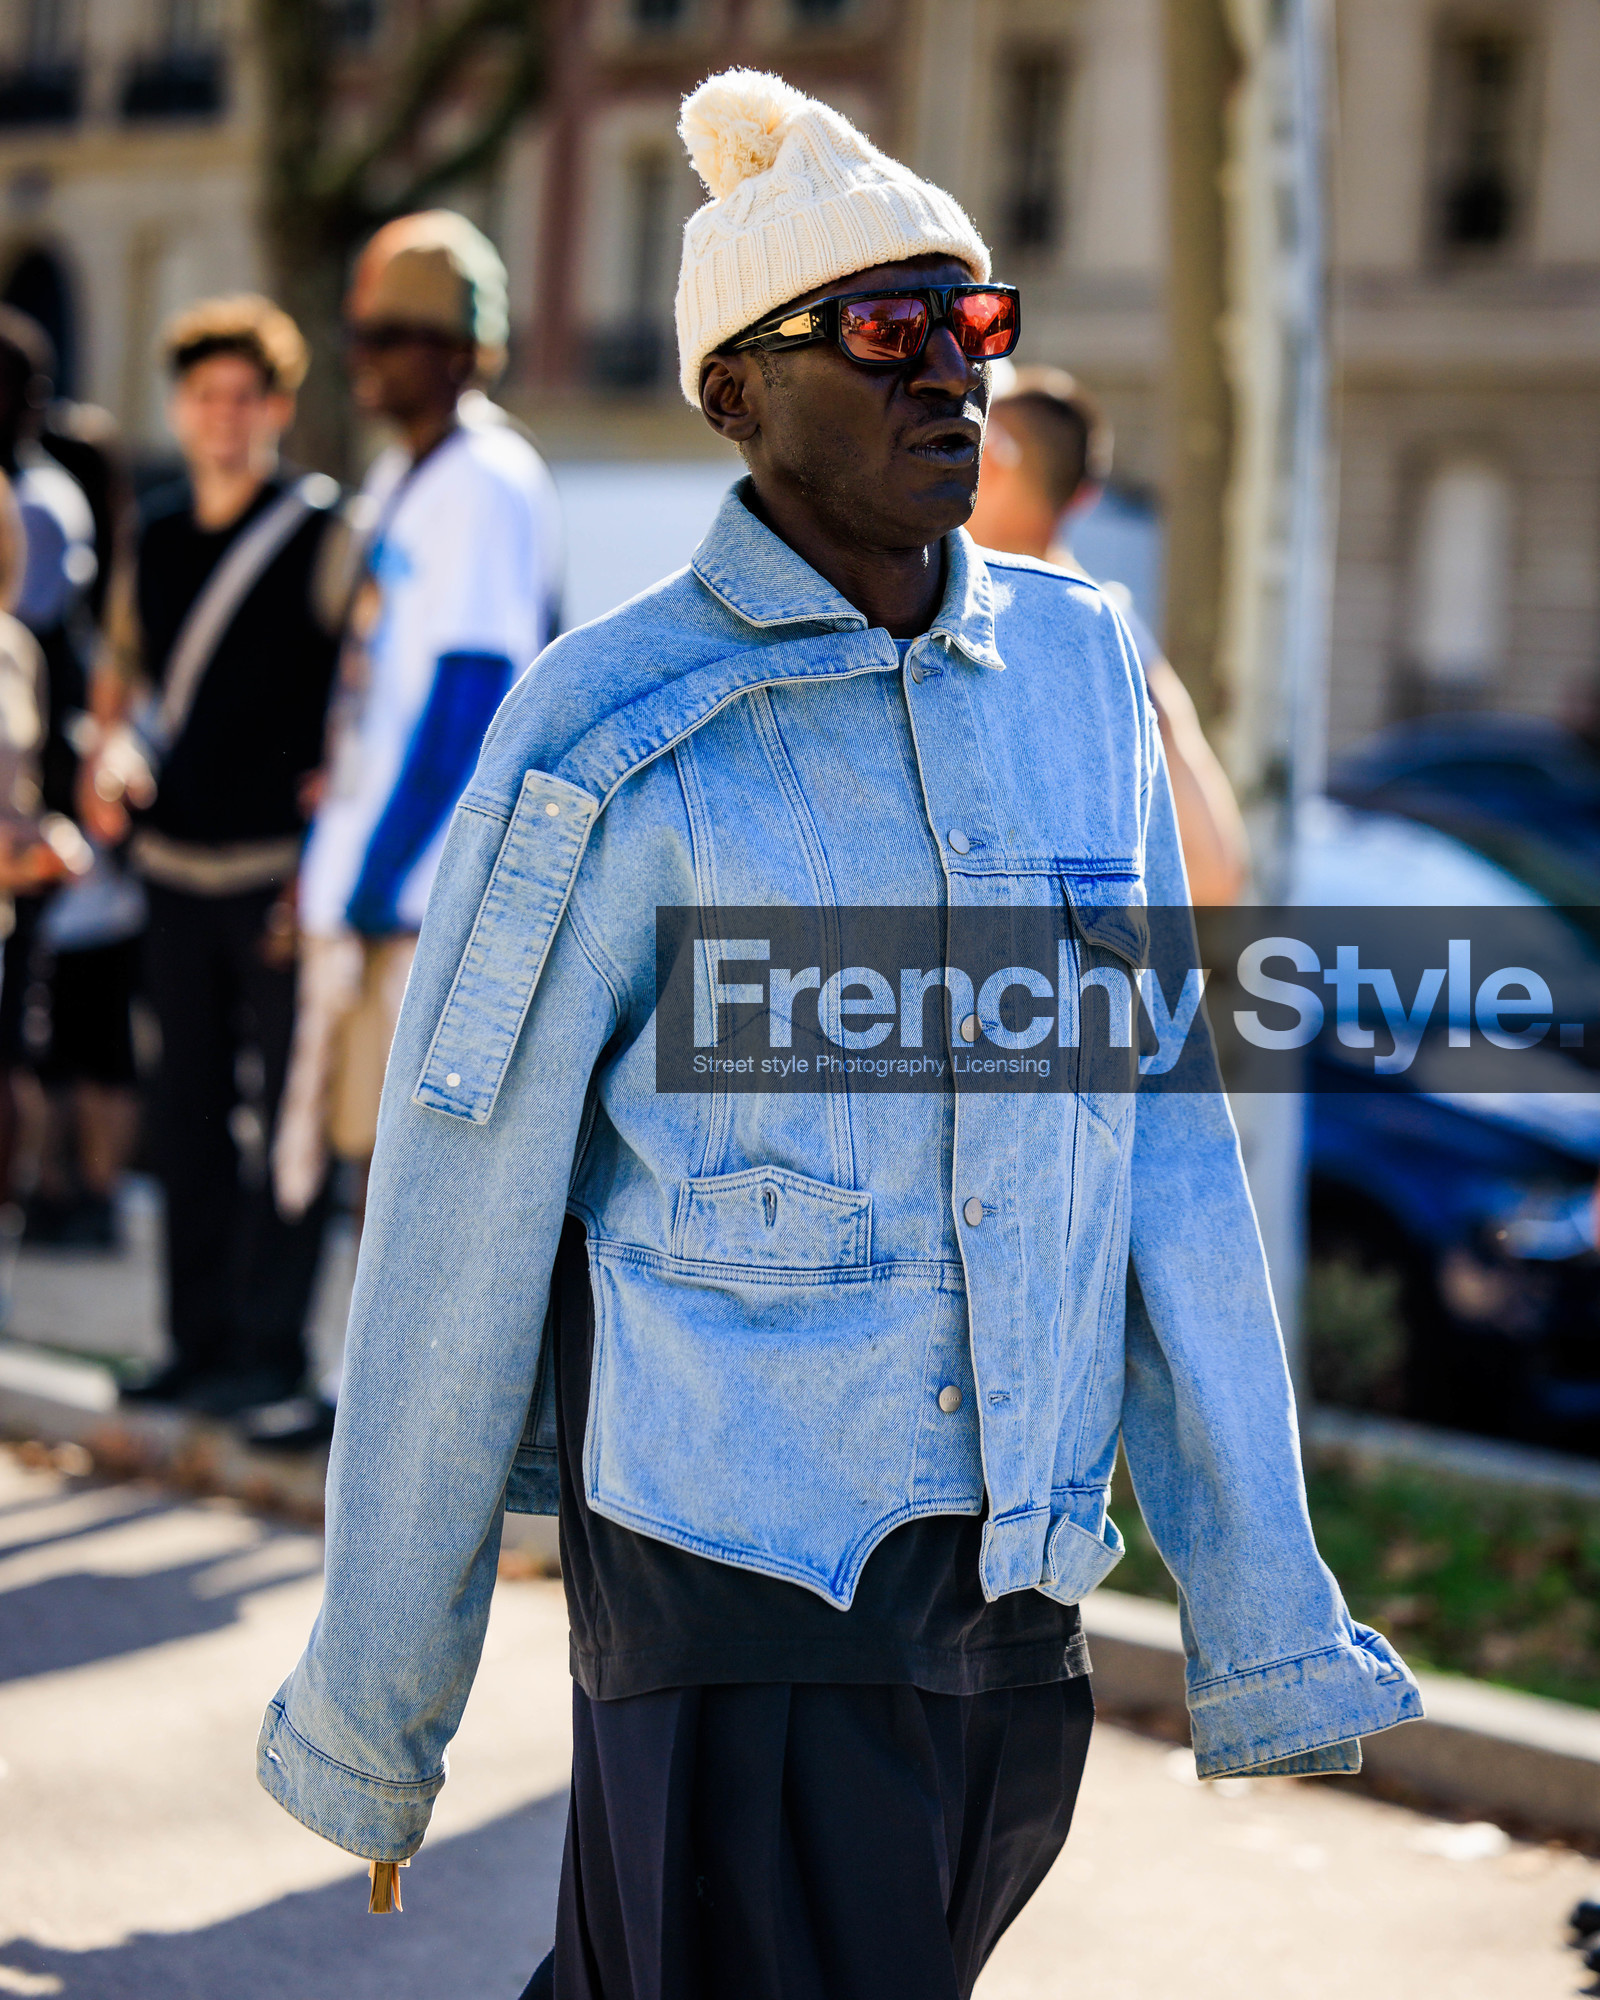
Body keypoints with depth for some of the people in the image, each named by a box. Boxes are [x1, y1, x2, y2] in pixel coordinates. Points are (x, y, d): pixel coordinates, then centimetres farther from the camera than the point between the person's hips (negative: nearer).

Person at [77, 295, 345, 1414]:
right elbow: (130, 663, 24)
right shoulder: (160, 534, 12)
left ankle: (269, 1344, 3)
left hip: (280, 868, -6)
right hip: (178, 865, 6)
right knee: (187, 1113, 10)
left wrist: (326, 856, -14)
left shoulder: (322, 532, -5)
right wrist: (111, 747, 2)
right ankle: (201, 1338, 19)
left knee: (286, 1115, -3)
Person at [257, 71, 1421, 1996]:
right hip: (735, 1562, -5)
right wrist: (370, 1714, 1)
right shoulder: (610, 745, -10)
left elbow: (1162, 1144, 9)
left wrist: (1261, 1607, 8)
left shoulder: (1080, 668, 6)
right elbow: (455, 1240, -5)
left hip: (1013, 1584, 5)